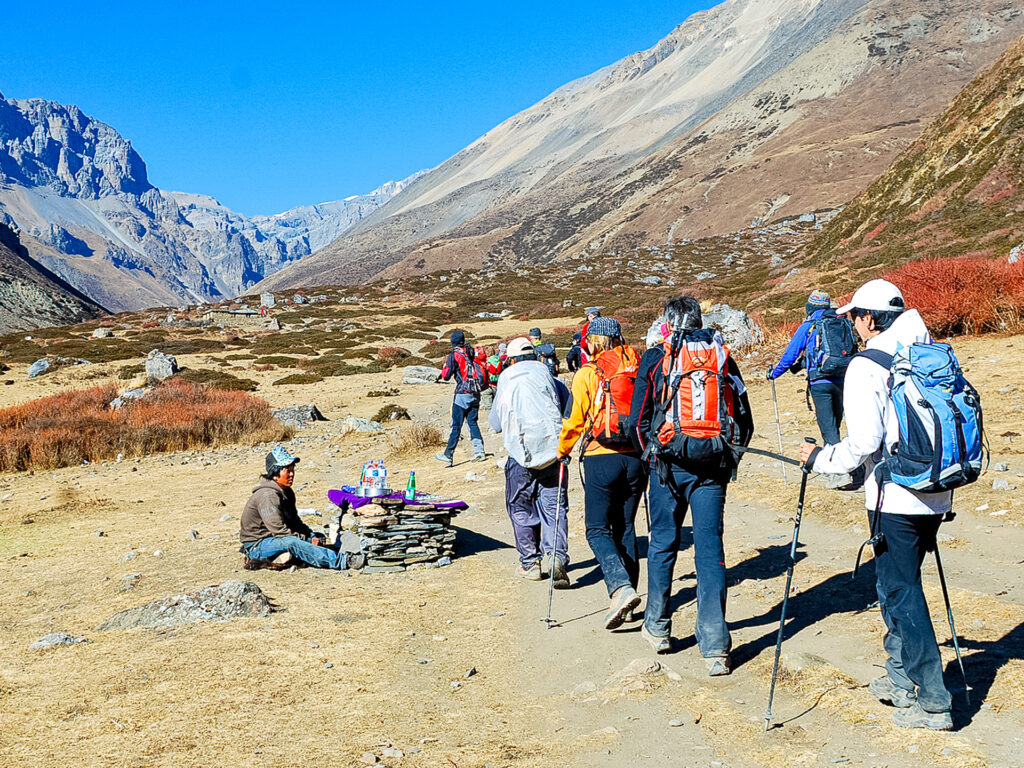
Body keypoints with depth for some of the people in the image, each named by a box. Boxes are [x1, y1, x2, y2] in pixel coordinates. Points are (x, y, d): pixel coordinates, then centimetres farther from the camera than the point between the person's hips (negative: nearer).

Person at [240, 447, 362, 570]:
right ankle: (342, 561, -43)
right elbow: (279, 530, -25)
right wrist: (307, 540, -19)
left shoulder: (287, 492, 8)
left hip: (273, 539, 10)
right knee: (292, 543, -35)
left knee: (318, 537, 3)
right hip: (256, 545, -10)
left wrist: (312, 536, -3)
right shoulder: (268, 495, -21)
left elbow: (295, 522, 15)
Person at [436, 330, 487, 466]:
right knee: (473, 422, 12)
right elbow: (482, 371, 13)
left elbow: (446, 376, -7)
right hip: (475, 393, 5)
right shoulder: (472, 353, 9)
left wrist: (445, 365, 10)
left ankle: (448, 456, 2)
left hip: (462, 394, -5)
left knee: (456, 425, -3)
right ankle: (479, 451, 2)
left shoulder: (454, 355, -8)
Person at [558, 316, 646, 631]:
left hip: (601, 459, -4)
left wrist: (562, 451, 14)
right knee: (625, 527, 14)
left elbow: (575, 421, -2)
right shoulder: (637, 369, 7)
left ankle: (621, 587, -20)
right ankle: (627, 603, 15)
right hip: (636, 456, 5)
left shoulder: (587, 374, -4)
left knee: (598, 529, 2)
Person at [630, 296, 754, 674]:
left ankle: (657, 628, 27)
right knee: (710, 549, 2)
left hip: (672, 462, -1)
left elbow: (638, 420, 1)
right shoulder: (722, 356, 9)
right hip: (715, 465, 2)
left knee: (662, 543, 15)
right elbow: (745, 419, 9)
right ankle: (715, 645, -3)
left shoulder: (656, 358, 2)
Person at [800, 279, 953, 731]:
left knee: (901, 590, 0)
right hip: (936, 495, 7)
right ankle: (901, 677, 29)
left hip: (895, 497, -7)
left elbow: (864, 443, -18)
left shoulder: (866, 366, -13)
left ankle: (931, 701, 2)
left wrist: (820, 458, -2)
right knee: (895, 581, 21)